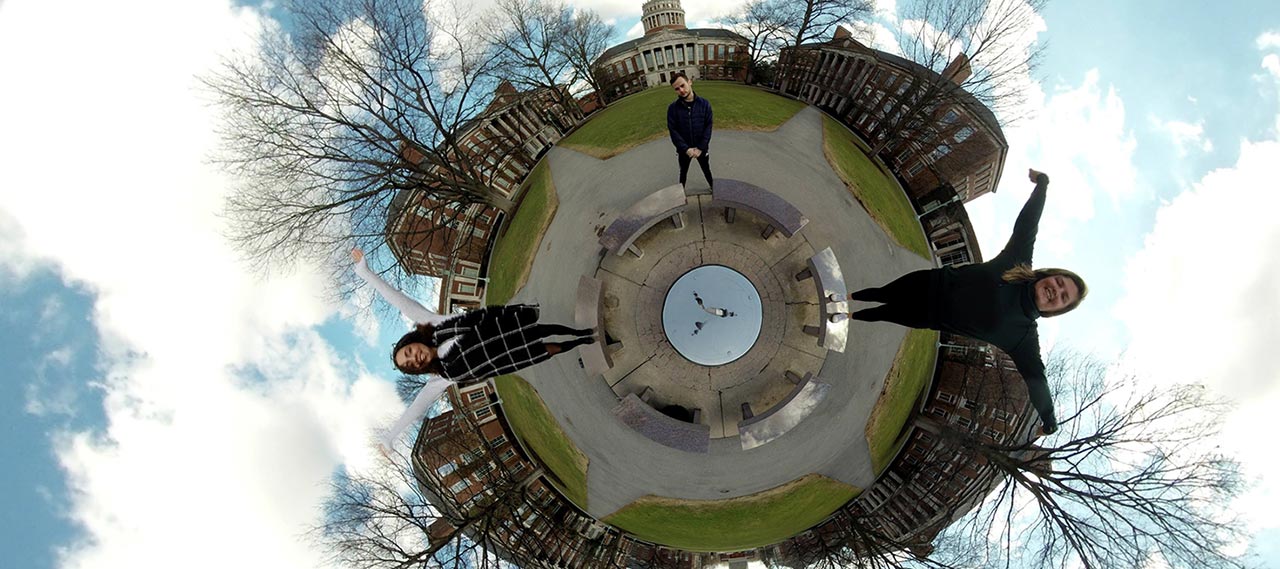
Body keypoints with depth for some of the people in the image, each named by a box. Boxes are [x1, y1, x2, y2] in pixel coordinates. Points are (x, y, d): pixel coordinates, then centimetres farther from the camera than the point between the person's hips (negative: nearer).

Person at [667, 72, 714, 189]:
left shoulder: (704, 104, -13)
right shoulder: (672, 108, -14)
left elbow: (708, 127, -12)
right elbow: (673, 130, -14)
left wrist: (700, 148, -19)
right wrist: (686, 149, -20)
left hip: (701, 148, 0)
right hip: (683, 150, 0)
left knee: (707, 171, 20)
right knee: (683, 172, 22)